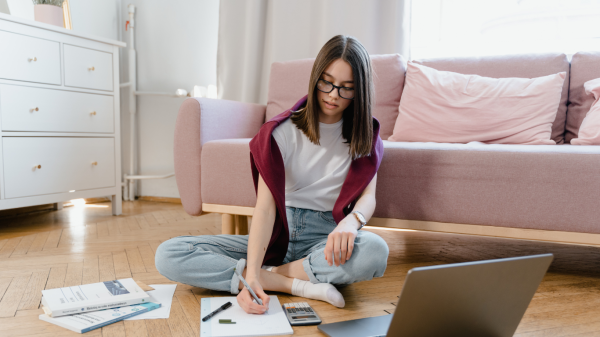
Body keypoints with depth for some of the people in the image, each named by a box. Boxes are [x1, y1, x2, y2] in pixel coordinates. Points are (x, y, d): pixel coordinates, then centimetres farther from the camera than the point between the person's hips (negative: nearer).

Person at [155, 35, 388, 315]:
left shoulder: (365, 136, 4)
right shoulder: (283, 131, -4)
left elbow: (368, 195, -6)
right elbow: (265, 206, -14)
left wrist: (351, 221, -32)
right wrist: (252, 273, -28)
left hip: (325, 239, 0)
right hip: (277, 235, 1)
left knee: (375, 251, -37)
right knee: (168, 255, -18)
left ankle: (271, 273, -19)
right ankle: (295, 285, -23)